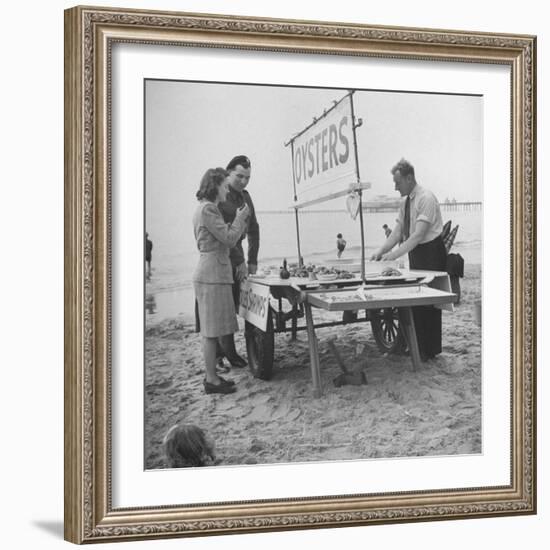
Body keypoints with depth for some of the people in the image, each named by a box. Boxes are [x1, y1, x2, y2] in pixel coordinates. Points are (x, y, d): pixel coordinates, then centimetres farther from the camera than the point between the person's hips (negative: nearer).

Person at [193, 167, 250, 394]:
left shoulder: (206, 209, 19)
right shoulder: (207, 209, -14)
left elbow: (226, 241, 20)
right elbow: (229, 239, -16)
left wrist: (240, 220, 13)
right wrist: (240, 218, -2)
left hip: (212, 274, 11)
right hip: (212, 275, -11)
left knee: (211, 330, 13)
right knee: (212, 330, -5)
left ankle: (212, 376, 20)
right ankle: (212, 380, 1)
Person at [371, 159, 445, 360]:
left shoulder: (426, 199, -19)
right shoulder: (405, 202, 8)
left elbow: (419, 234, -26)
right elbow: (398, 232, 7)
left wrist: (395, 254, -30)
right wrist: (380, 251, -6)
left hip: (431, 253, -9)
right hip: (415, 253, 9)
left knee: (428, 301, -4)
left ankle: (430, 350, 4)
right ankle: (418, 347, 20)